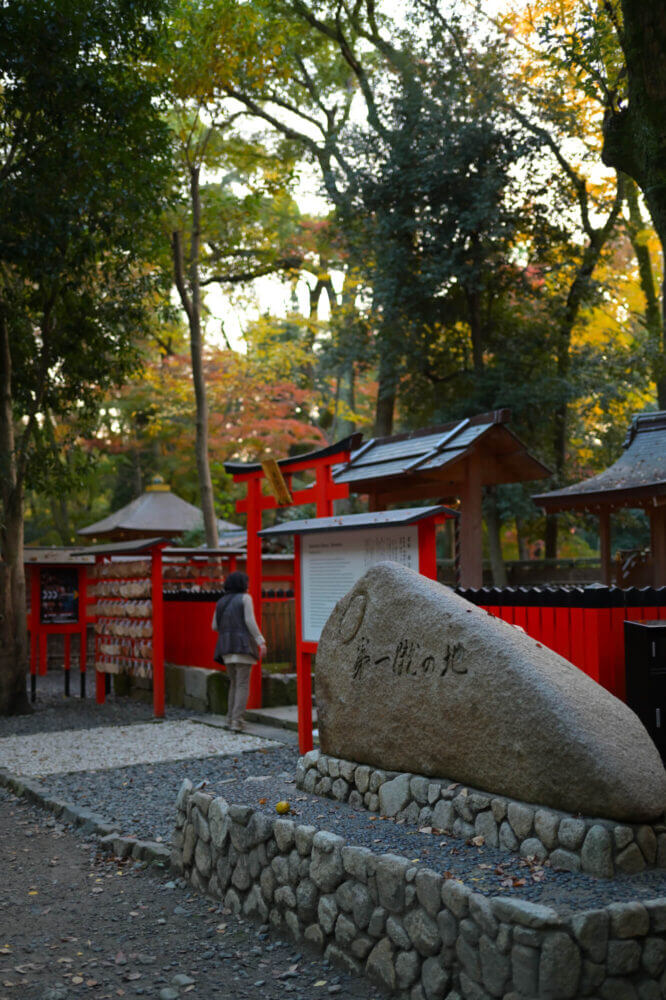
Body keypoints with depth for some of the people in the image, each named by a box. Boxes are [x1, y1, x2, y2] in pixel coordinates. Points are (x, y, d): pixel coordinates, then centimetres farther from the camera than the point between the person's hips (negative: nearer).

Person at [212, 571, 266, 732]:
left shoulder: (221, 602, 13)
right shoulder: (245, 598, -3)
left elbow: (215, 626, 13)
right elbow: (250, 621, -13)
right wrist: (261, 642, -13)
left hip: (226, 647, 5)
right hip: (243, 645, -5)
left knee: (234, 683, 17)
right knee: (243, 685, -4)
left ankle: (231, 719, 14)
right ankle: (237, 722, -12)